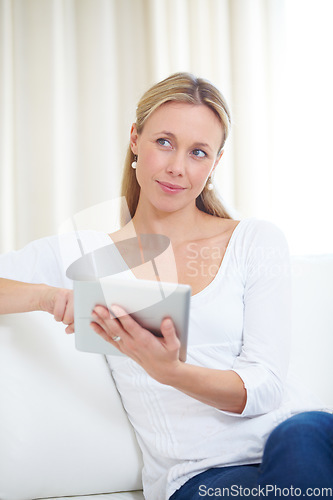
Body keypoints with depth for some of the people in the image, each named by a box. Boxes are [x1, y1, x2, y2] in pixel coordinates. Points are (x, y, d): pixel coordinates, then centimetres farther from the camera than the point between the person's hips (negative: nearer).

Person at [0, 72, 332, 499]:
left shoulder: (257, 241, 7)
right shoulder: (84, 255, 9)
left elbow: (264, 387, -2)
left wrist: (171, 371, -21)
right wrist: (49, 296, -16)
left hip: (294, 436, 2)